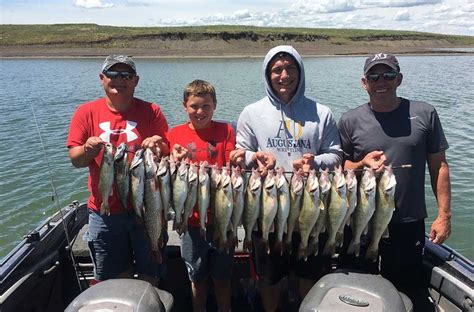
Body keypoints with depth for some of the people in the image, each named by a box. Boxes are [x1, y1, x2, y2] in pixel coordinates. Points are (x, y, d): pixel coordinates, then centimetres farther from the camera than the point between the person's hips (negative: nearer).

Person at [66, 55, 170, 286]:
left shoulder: (151, 112, -1)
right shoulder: (86, 112, 1)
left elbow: (170, 155, -1)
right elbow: (76, 160, -1)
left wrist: (159, 147, -23)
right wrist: (88, 149, -22)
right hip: (104, 212, 1)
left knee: (150, 276, 15)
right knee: (114, 278, 17)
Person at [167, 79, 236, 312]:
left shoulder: (226, 131, -2)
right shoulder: (175, 135, 1)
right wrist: (175, 162, -18)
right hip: (192, 219, 1)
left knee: (222, 276, 15)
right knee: (197, 278, 17)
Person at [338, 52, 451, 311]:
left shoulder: (424, 114, -1)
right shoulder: (350, 121, -2)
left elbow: (438, 166, 3)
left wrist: (444, 215, 0)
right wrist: (362, 164, -17)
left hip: (410, 224, 0)